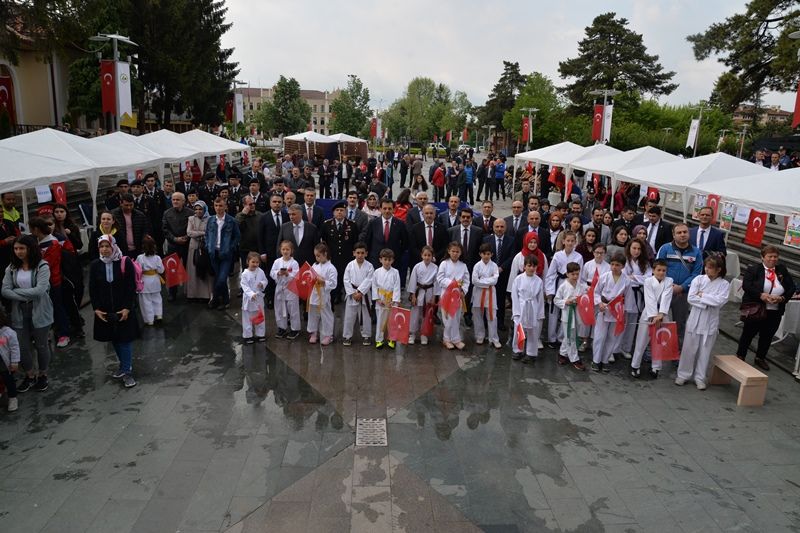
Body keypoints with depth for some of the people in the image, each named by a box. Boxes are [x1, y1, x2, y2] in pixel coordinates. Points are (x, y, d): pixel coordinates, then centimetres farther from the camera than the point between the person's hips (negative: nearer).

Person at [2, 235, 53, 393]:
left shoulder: (42, 266, -10)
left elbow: (40, 290, -19)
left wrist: (16, 291, -10)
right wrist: (26, 297, -17)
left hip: (39, 312, -3)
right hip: (19, 313, 4)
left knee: (41, 345, 10)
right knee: (22, 347, 8)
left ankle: (42, 375, 30)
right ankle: (30, 376, 30)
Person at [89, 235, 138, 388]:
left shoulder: (125, 262, -10)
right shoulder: (95, 265, -1)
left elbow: (132, 287, -9)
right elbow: (92, 289, 4)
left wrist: (127, 308, -14)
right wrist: (96, 309, -4)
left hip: (123, 309, -3)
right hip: (104, 310, 4)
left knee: (125, 339, 0)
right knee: (114, 339, 13)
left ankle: (127, 372, 7)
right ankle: (124, 365, 30)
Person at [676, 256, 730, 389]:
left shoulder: (724, 284, -2)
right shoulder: (698, 279, -2)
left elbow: (719, 301, -16)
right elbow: (690, 298, -9)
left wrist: (702, 295, -12)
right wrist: (708, 302, -13)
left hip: (711, 321, 0)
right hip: (695, 319, 0)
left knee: (705, 351, 8)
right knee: (689, 349, 5)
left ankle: (700, 378, 20)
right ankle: (683, 374, 18)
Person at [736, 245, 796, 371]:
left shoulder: (783, 271, 5)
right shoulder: (753, 270, -7)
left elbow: (791, 288, 3)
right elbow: (746, 286, -17)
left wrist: (782, 298, -15)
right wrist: (761, 295, -30)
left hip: (775, 312, 4)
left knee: (767, 336, 15)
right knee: (748, 334, 8)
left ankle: (760, 358, 34)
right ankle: (740, 356, 24)